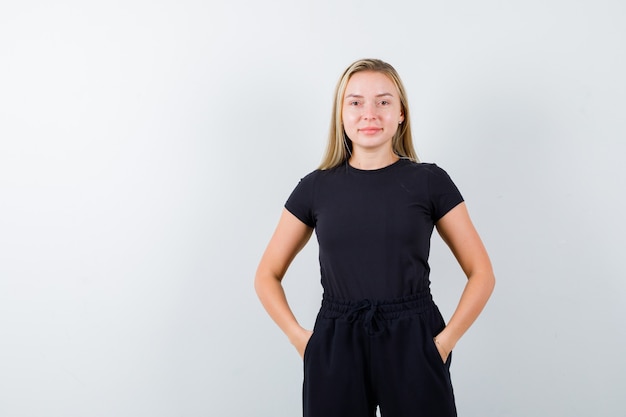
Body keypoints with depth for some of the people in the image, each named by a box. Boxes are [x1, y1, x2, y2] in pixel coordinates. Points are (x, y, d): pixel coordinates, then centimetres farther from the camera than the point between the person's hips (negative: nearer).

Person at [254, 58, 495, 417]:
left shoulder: (430, 181, 0)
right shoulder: (316, 187, 3)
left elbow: (482, 273, 4)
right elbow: (267, 276, 10)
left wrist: (444, 341, -7)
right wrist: (300, 337, -4)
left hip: (413, 346, -1)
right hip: (335, 350, 1)